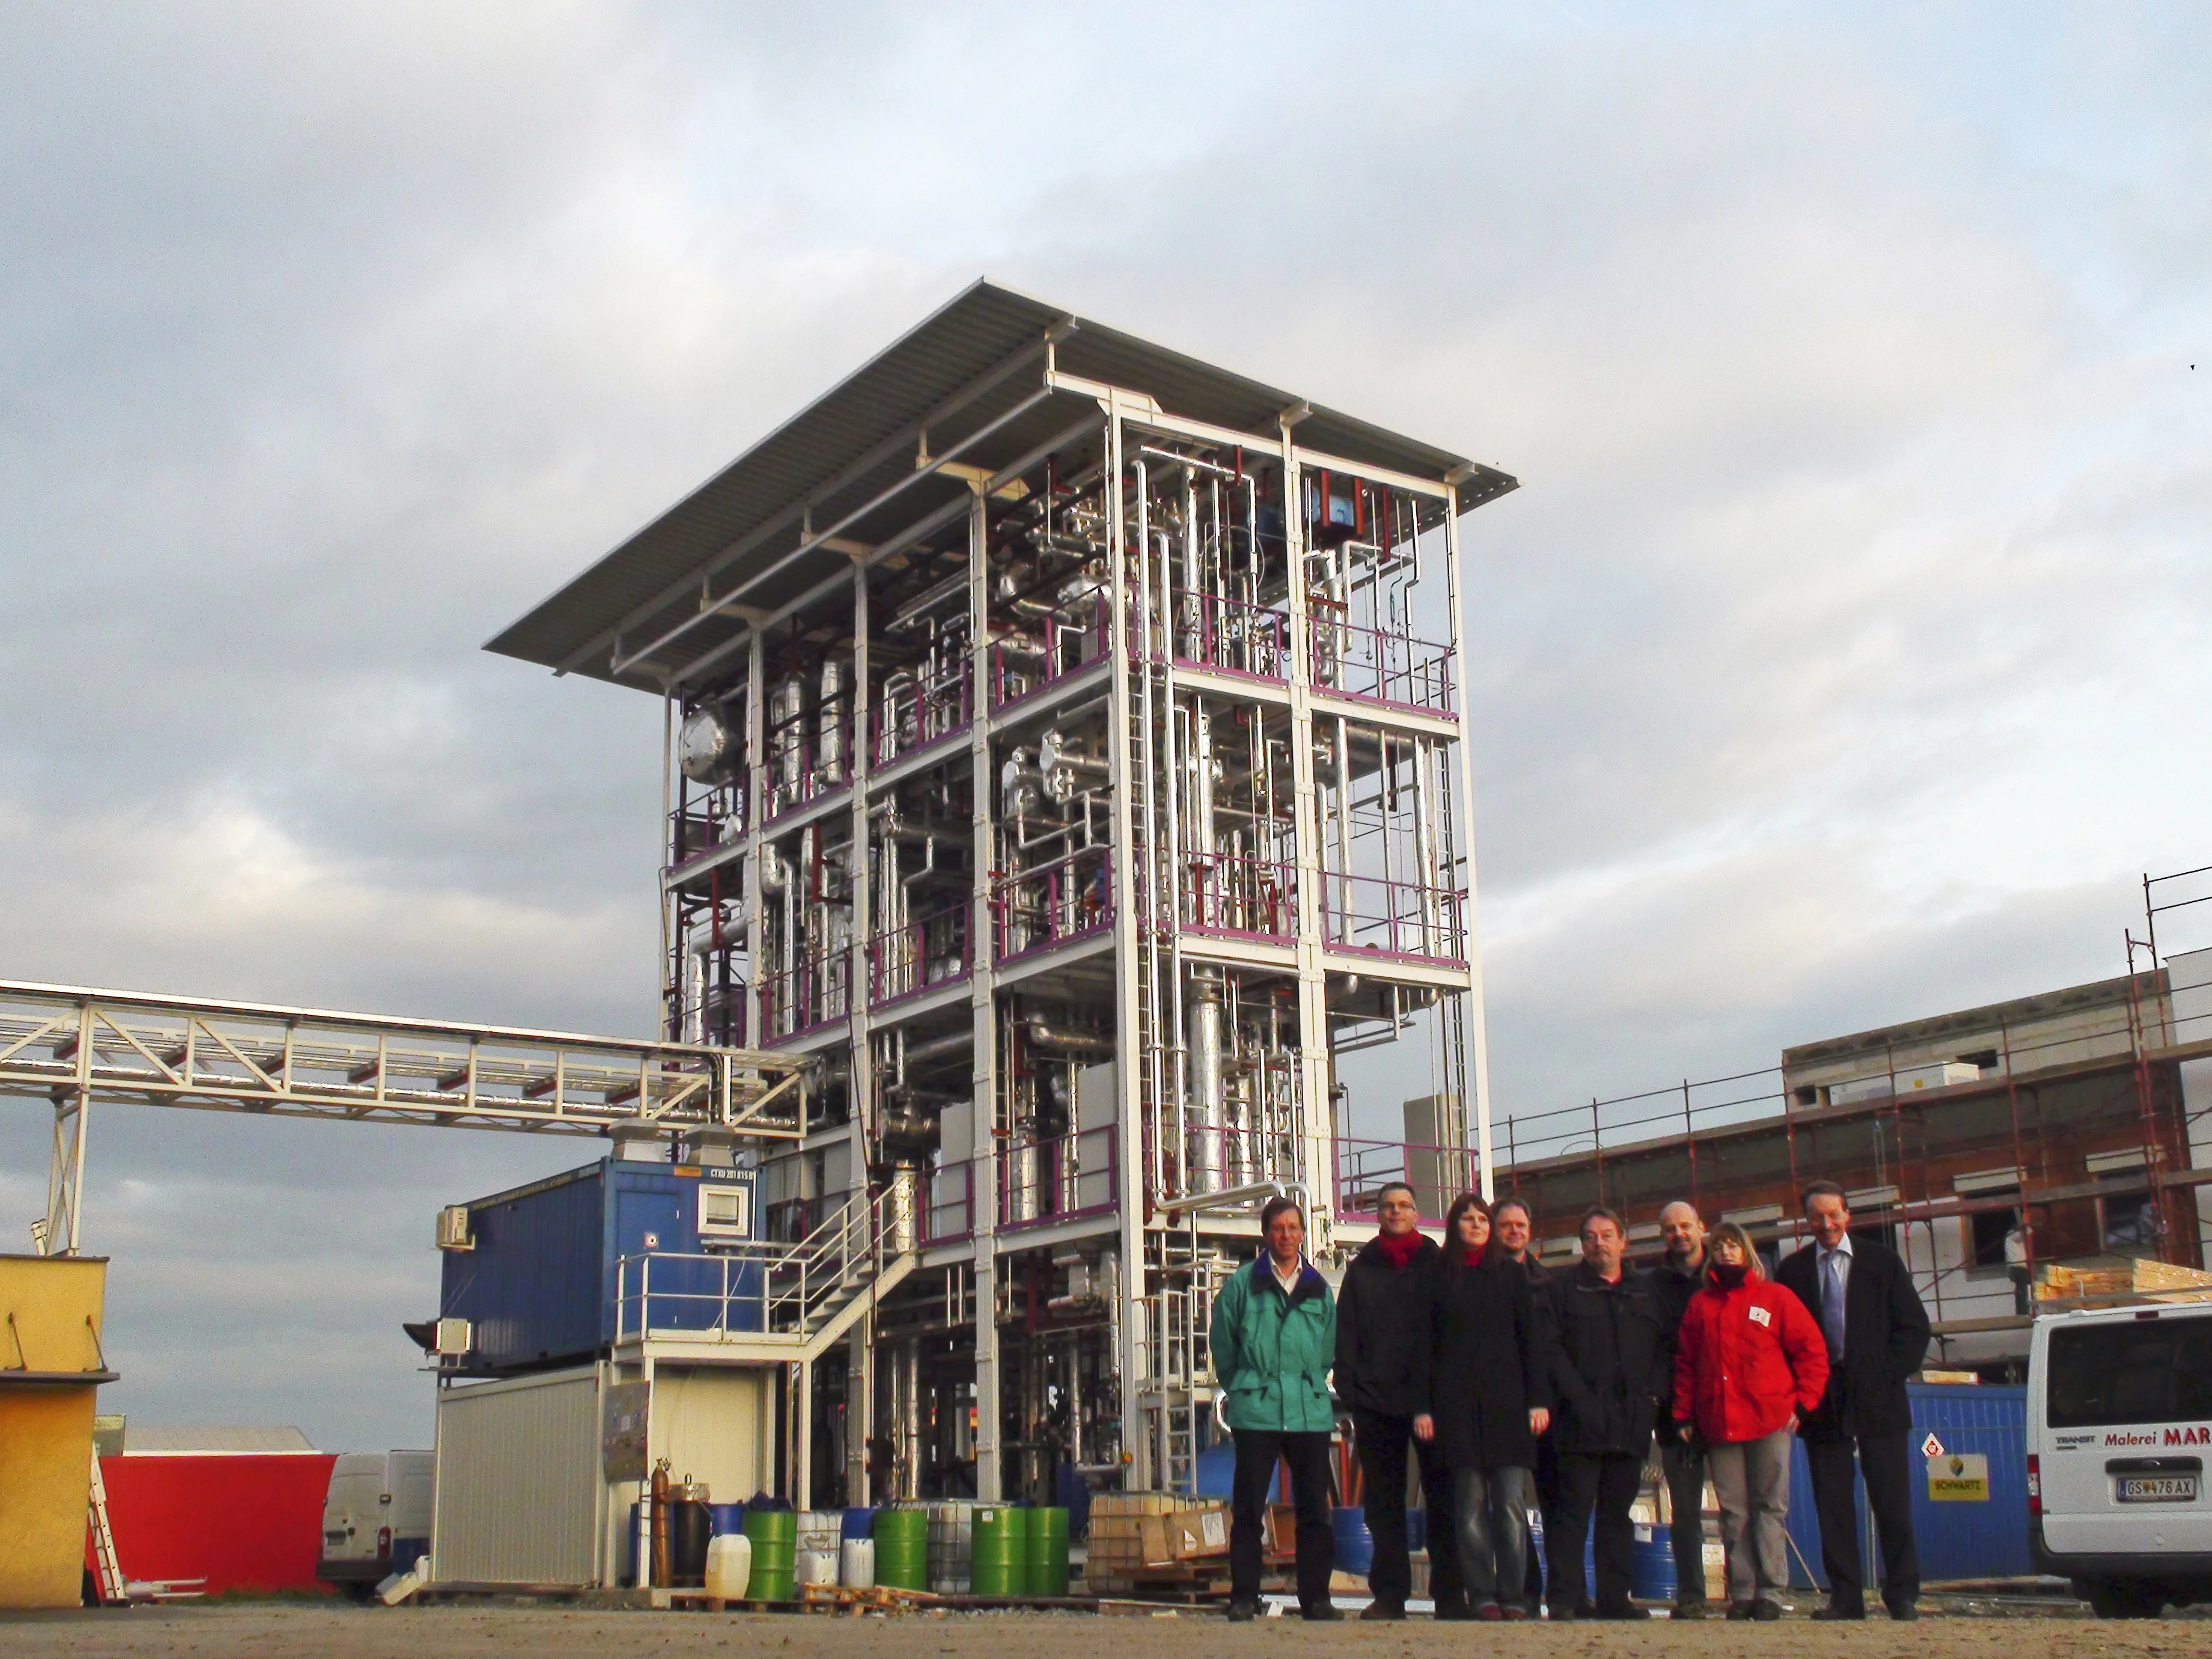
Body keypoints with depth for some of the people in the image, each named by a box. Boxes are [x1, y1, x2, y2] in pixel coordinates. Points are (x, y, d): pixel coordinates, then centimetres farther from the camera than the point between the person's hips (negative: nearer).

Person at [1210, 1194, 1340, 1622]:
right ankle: (1243, 1596, 5)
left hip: (1311, 1410, 3)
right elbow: (1222, 1346, 8)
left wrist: (1309, 1383, 13)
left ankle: (1316, 1596, 11)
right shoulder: (1242, 1285, 3)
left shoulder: (1320, 1289, 11)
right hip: (1256, 1410, -2)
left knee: (1314, 1507, 4)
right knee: (1248, 1507, -1)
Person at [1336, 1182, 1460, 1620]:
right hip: (1377, 1400, 1)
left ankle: (1449, 1593, 5)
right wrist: (1349, 1393, -2)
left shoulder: (1437, 1264, 9)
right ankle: (1389, 1594, 9)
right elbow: (1346, 1334, 8)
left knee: (1443, 1495, -1)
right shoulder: (1362, 1269, 12)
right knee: (1384, 1502, 4)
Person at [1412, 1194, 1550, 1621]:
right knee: (1470, 1505, -1)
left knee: (1511, 1503, -5)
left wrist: (1539, 1399, 0)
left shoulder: (1511, 1273, 12)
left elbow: (1531, 1337, 9)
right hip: (1456, 1405, 0)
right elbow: (1425, 1344, 8)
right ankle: (1481, 1596, 3)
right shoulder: (1438, 1277, 10)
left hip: (1506, 1402, 0)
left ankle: (1513, 1597, -2)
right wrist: (1423, 1406, 0)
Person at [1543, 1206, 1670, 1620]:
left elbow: (1665, 1349, 14)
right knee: (1573, 1512, -5)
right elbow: (1552, 1349, -3)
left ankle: (1615, 1598, 12)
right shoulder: (1565, 1289, 6)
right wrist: (1578, 1398, -13)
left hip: (1632, 1425, 4)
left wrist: (1655, 1395, -1)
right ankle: (1566, 1598, -4)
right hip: (1581, 1423, -4)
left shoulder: (1646, 1292, 18)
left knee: (1618, 1513, 8)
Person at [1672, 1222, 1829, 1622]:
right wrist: (1684, 1416, 5)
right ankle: (1741, 1593, 5)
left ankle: (1769, 1593, 2)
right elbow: (1685, 1363, 11)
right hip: (1719, 1424, 2)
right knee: (1734, 1512, 3)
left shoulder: (1775, 1297, 5)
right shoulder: (1700, 1304, 13)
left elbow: (1812, 1351, 4)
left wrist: (1802, 1404, -3)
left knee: (1771, 1507, -1)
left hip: (1771, 1421, -2)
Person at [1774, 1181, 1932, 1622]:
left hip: (1878, 1399, -1)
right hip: (1822, 1400, 1)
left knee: (1893, 1502, 0)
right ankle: (1845, 1597, 7)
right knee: (1833, 1505, 2)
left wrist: (1887, 1376, -5)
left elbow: (1914, 1326, 5)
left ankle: (1902, 1595, 7)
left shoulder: (1883, 1262, 6)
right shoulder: (1792, 1271, 8)